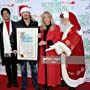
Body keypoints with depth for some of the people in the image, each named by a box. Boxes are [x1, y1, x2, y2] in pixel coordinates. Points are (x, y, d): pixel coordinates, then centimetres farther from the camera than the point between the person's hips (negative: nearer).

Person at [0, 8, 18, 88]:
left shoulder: (15, 24, 1)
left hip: (13, 49, -1)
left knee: (14, 65, 11)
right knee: (7, 66, 11)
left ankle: (15, 81, 25)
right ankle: (10, 81, 25)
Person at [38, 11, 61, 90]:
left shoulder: (56, 27, -3)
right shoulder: (41, 28, 13)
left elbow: (57, 40, -9)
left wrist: (46, 42, -16)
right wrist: (39, 40, -2)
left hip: (52, 51, -4)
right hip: (43, 51, 4)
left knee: (51, 67, 1)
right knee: (43, 67, 6)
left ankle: (51, 83, 13)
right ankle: (44, 83, 19)